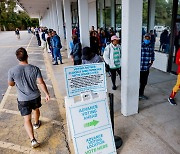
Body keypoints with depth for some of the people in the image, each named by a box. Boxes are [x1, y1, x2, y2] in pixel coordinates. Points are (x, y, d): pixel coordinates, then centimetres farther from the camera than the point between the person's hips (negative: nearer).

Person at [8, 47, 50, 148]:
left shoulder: (12, 71, -19)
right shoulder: (35, 69, -18)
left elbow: (11, 84, -2)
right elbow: (41, 83, -14)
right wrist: (47, 94, -1)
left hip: (23, 100, -2)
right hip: (35, 96, 2)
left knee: (27, 120, 8)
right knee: (36, 109, 31)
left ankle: (33, 140, 1)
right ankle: (37, 123, 56)